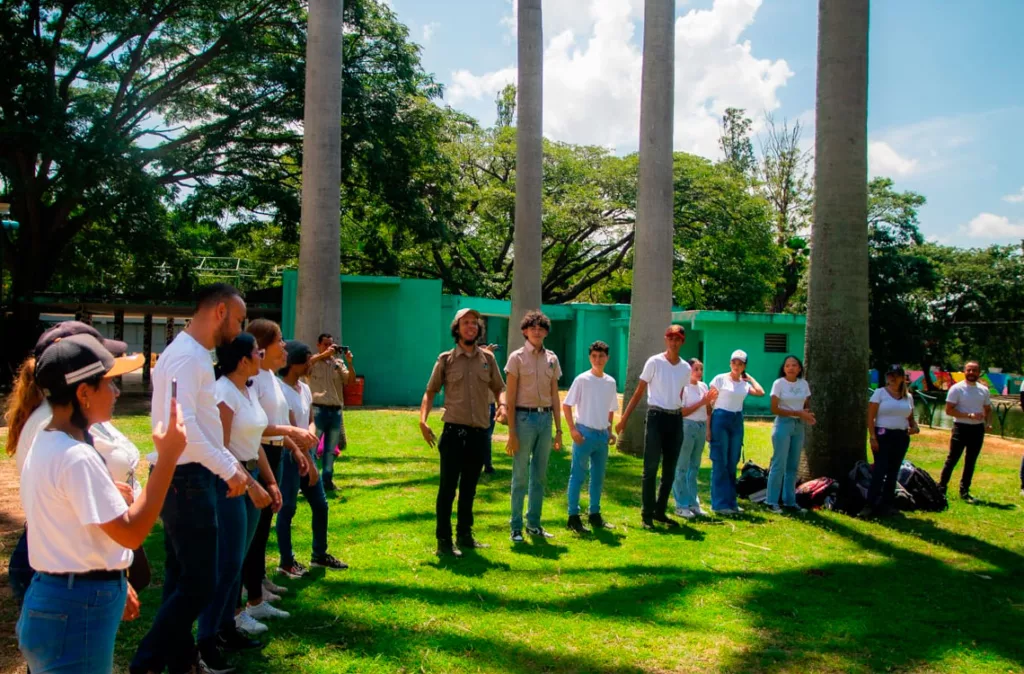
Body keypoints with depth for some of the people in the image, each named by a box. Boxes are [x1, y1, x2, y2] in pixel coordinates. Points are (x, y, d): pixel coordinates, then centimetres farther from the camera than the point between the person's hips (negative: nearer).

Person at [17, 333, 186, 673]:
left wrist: (110, 584, 20)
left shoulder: (44, 446, 7)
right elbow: (131, 532, -23)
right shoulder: (77, 457, -24)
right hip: (77, 609, -9)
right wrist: (168, 457, -23)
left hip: (54, 599, 9)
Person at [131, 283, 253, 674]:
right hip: (185, 479, -10)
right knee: (199, 584, -5)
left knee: (182, 579, 17)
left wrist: (231, 466, 13)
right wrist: (228, 469, -23)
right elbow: (182, 424, -27)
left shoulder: (193, 353, 14)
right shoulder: (187, 355, -17)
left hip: (188, 478, 10)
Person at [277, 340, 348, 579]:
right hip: (288, 456, -8)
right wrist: (309, 463, -16)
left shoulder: (305, 388, 8)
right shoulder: (281, 390, -17)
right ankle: (287, 562, 12)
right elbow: (292, 431, -17)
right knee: (287, 509, 0)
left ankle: (319, 554, 26)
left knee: (320, 504, 12)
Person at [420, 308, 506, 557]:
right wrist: (423, 420, -11)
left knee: (469, 489, 15)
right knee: (448, 488, -1)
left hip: (479, 432, 3)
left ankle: (465, 535, 27)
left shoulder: (487, 358, 8)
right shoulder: (446, 359, 0)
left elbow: (498, 388, 12)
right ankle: (443, 541, 6)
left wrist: (502, 406, -9)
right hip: (454, 431, -3)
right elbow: (430, 391, 3)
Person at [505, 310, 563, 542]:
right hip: (524, 418, -4)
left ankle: (534, 524, 23)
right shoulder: (517, 357, -3)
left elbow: (555, 396, 13)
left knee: (540, 476, 11)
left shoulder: (552, 359, 10)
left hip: (545, 418, 5)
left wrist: (558, 429, 10)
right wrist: (511, 432, -11)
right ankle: (516, 527, 10)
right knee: (520, 476, 1)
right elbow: (510, 398, -6)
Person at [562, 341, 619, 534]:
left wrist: (609, 431, 11)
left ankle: (595, 514, 23)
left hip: (602, 434, 6)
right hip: (585, 433, -6)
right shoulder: (582, 380, -8)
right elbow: (566, 405, -8)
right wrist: (572, 429, -14)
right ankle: (573, 516, 2)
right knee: (578, 476, -3)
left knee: (599, 477, 12)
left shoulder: (610, 382, 8)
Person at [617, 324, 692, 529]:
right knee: (651, 468, -4)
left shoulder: (686, 368, 8)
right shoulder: (654, 362, -6)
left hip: (676, 419, 5)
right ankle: (647, 514, 3)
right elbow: (639, 392, -4)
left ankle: (660, 512, 21)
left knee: (670, 470, 10)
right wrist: (624, 418, -7)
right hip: (657, 416, -5)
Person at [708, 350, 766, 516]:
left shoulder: (745, 384, 11)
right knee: (720, 463, -3)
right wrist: (708, 427, -10)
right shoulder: (720, 379, -2)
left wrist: (749, 377, 7)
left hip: (737, 421, 5)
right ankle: (720, 503, 1)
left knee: (732, 464, 10)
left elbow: (760, 392, -8)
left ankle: (731, 502, 17)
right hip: (721, 419, -5)